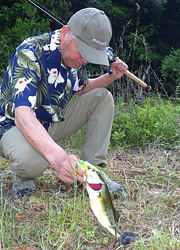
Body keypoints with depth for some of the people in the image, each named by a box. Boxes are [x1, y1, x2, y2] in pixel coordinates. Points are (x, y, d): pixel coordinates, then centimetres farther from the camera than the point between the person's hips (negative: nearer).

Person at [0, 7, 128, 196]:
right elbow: (23, 115, -42)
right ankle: (23, 177, -3)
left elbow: (81, 89, 16)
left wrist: (111, 77, -4)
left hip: (53, 122, 7)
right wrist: (58, 157, -58)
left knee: (102, 97, -5)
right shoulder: (31, 53, -29)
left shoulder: (76, 55, -6)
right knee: (31, 159, -41)